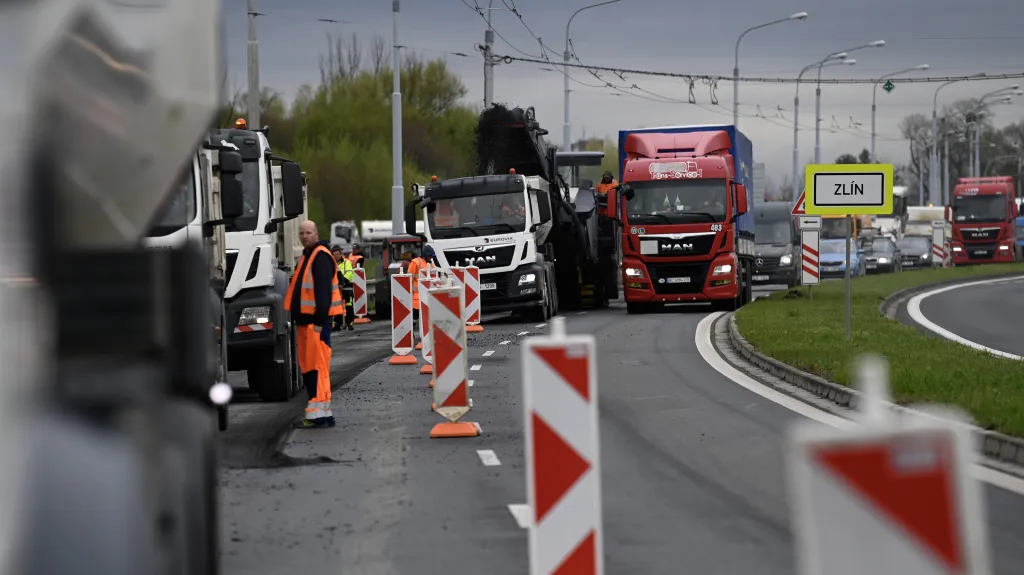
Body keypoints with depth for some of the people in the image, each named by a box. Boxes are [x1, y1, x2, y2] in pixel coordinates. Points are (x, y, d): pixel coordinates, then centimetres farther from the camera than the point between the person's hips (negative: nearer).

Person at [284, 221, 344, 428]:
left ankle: (318, 414, -13)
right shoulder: (307, 256, 21)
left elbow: (323, 291, -19)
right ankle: (323, 414, 15)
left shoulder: (321, 256, -11)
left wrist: (319, 321, -23)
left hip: (317, 320, -11)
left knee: (317, 366, -12)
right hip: (305, 320, 11)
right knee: (307, 367, 11)